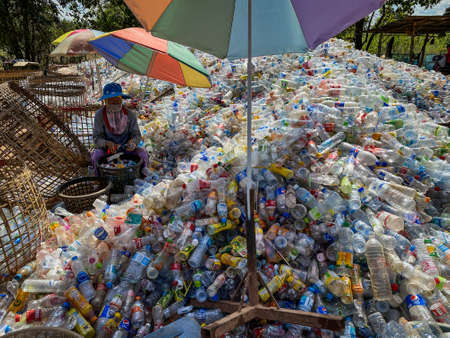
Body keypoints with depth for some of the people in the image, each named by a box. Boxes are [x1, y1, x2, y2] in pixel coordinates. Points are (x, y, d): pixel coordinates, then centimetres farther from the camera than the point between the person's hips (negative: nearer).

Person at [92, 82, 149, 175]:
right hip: (107, 150, 0)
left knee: (143, 154, -26)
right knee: (96, 156, -31)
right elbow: (97, 139, -10)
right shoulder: (100, 115, -8)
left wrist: (132, 142, -30)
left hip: (126, 148, 1)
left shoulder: (130, 114, -7)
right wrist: (107, 143, -33)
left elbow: (137, 135, -5)